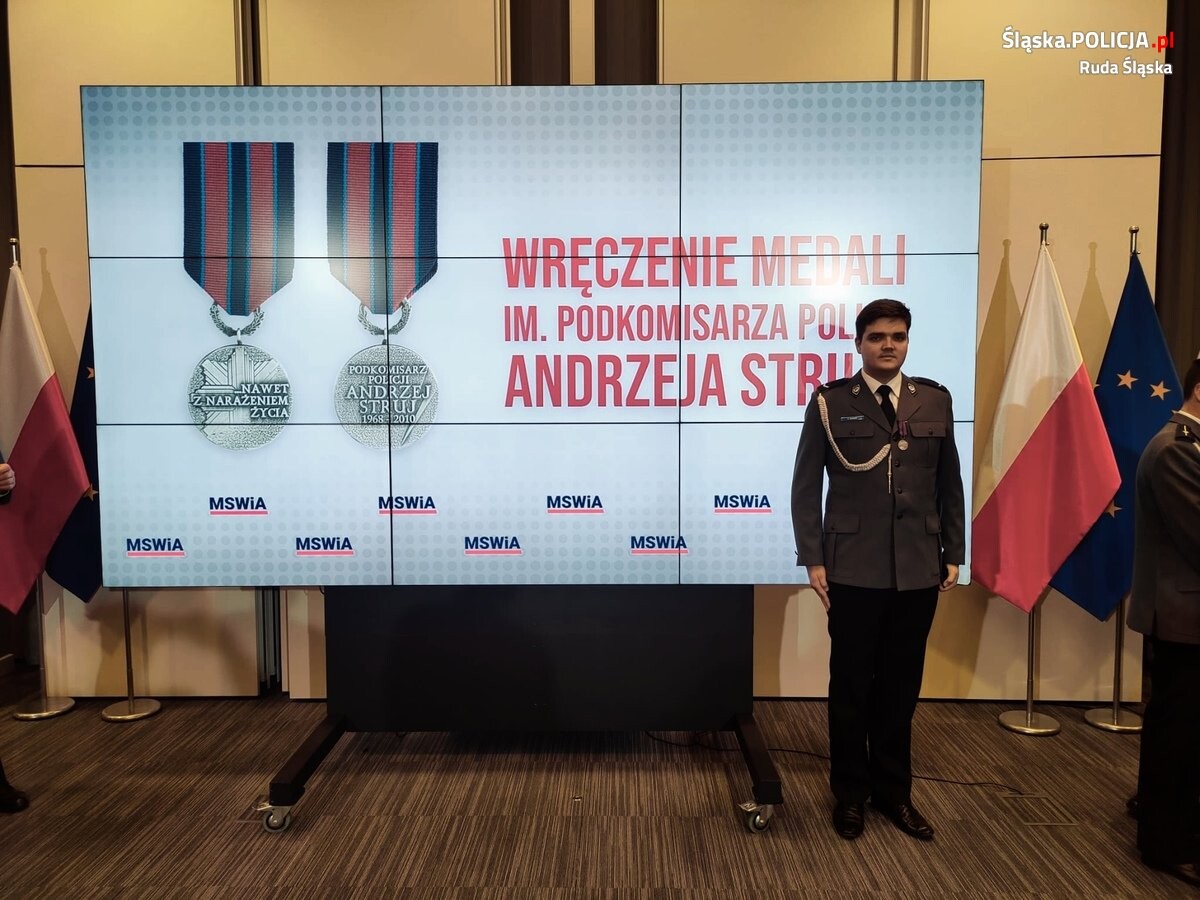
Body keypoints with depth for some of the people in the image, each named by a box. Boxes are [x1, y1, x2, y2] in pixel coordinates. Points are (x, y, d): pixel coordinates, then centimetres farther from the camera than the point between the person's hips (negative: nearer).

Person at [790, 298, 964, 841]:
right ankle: (850, 793, 27)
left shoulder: (935, 400, 7)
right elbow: (805, 487, -2)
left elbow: (950, 484, 10)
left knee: (901, 686, 14)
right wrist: (812, 559, -7)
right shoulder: (830, 402, -2)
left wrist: (953, 554, 7)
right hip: (853, 571, -2)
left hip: (918, 571, 3)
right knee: (851, 686, 10)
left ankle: (894, 791, 31)